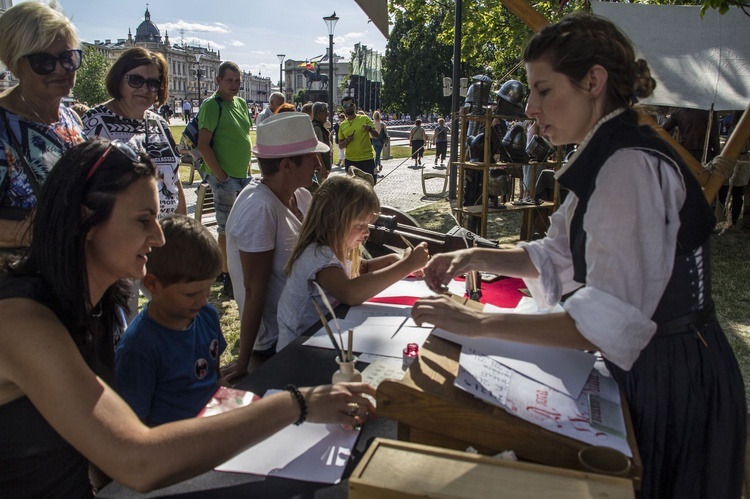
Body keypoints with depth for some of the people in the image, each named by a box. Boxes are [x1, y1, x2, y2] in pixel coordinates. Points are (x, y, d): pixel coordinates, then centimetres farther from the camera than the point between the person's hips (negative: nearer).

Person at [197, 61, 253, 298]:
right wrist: (221, 176, -18)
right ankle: (228, 277, 13)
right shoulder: (211, 105, -11)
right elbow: (203, 144, -16)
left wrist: (248, 169, 13)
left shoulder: (241, 103, 13)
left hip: (244, 176, 8)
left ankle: (230, 270, 31)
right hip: (225, 178, -8)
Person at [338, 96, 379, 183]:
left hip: (367, 159, -3)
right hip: (350, 161, 3)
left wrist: (370, 129, -22)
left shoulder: (364, 119, 1)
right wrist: (347, 141, -9)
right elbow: (340, 146, 12)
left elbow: (376, 135, -2)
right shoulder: (342, 125, 9)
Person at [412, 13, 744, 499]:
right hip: (650, 371, 9)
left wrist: (481, 323, -31)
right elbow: (557, 258, 11)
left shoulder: (629, 165, -26)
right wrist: (475, 258, -2)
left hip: (673, 383, -9)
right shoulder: (607, 158, 6)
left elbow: (611, 319, -33)